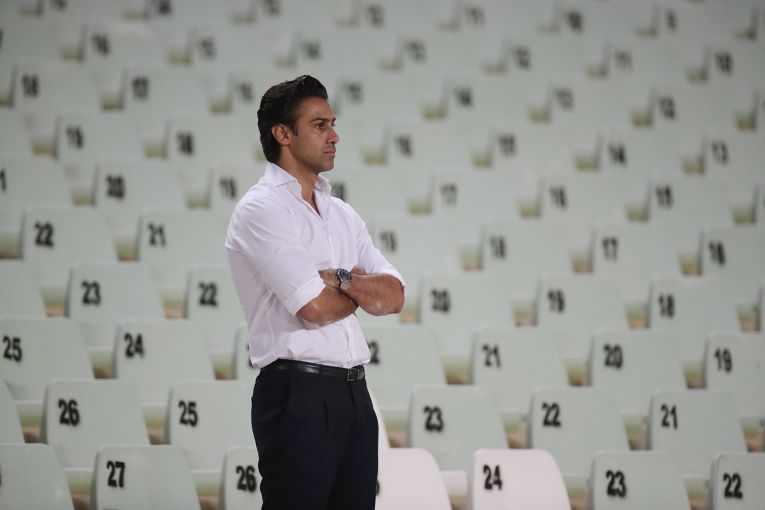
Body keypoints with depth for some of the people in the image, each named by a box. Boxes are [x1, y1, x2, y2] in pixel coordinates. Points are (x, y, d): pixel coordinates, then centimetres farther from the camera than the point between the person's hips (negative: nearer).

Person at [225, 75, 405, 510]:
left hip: (354, 392, 8)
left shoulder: (342, 213, 17)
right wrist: (364, 288, 4)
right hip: (300, 394, -8)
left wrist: (340, 279, -11)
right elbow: (315, 307, -16)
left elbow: (394, 296, 7)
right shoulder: (261, 210, -7)